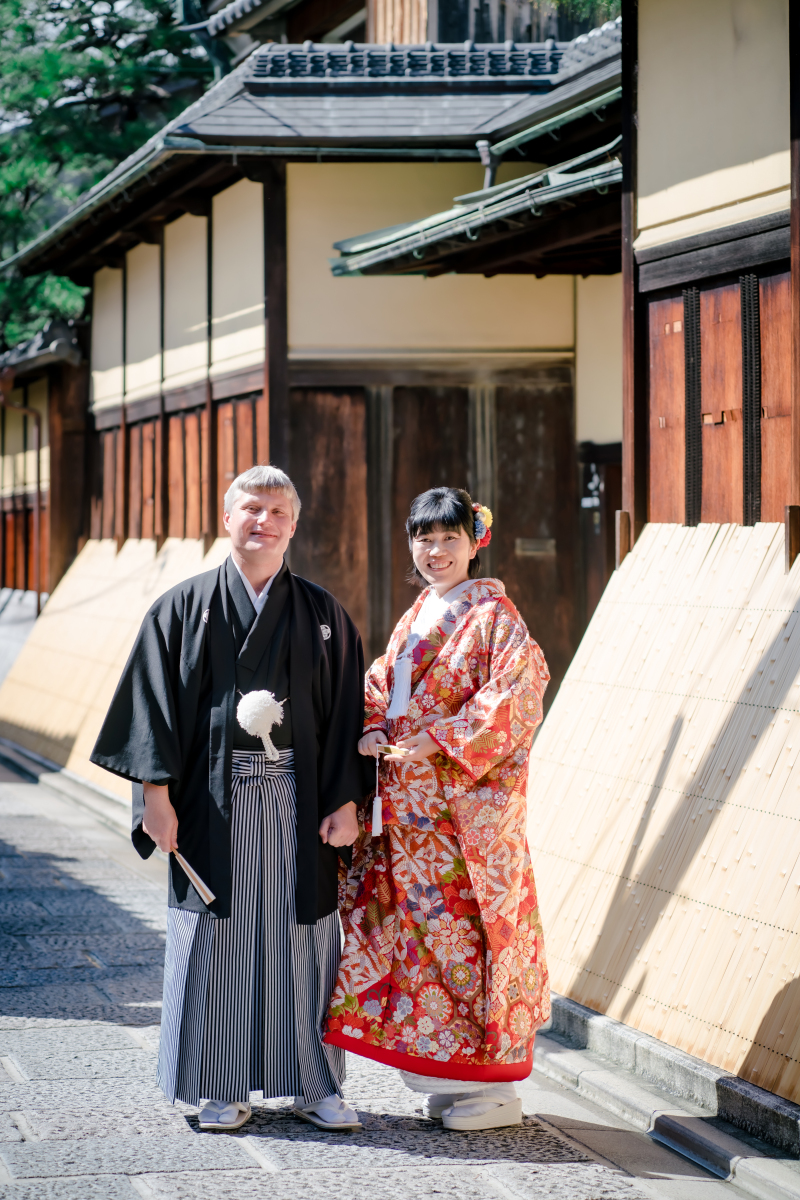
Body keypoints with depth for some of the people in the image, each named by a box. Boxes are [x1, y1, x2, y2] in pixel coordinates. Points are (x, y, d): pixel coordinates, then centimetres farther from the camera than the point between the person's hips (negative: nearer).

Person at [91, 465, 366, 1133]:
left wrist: (347, 801, -3)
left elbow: (347, 712, 5)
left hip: (297, 803, 1)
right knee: (218, 939, 2)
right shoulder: (184, 609, 5)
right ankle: (221, 1089, 11)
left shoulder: (323, 614, 8)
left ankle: (314, 1083, 12)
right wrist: (157, 792, -9)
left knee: (302, 938, 3)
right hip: (213, 805, -1)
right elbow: (155, 702, 0)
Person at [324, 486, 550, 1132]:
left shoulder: (493, 616, -7)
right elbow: (382, 688, 19)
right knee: (418, 925, 8)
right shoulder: (415, 620, 16)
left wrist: (437, 741, -18)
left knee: (464, 927, -5)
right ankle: (448, 1075, 17)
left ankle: (495, 1086, 3)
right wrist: (375, 732, -2)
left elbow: (513, 697, -16)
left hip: (467, 800, -7)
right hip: (409, 804, 7)